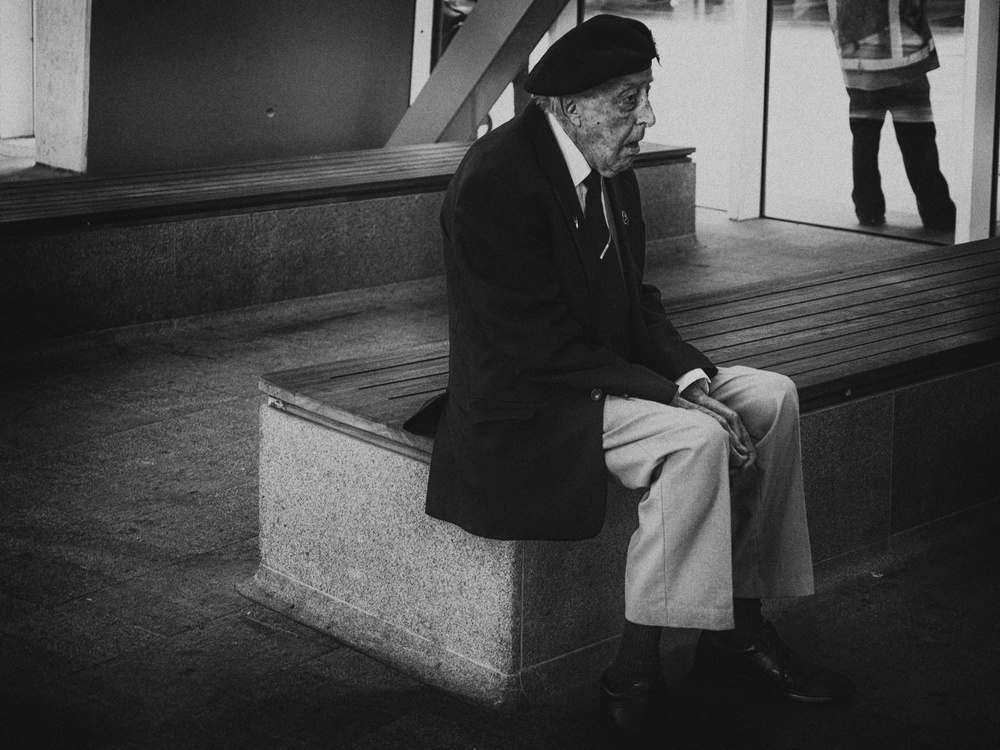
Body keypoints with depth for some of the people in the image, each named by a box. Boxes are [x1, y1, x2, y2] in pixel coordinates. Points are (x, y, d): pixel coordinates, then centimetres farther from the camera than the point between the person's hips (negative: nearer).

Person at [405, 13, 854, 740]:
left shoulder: (610, 168, 3)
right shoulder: (497, 181, -24)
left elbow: (636, 299, 11)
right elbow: (544, 350, -25)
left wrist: (691, 375, -7)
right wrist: (676, 398, -24)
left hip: (606, 373, 10)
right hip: (524, 407, -9)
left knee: (770, 398, 2)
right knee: (696, 441, -28)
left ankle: (739, 629, 8)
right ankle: (634, 677, -18)